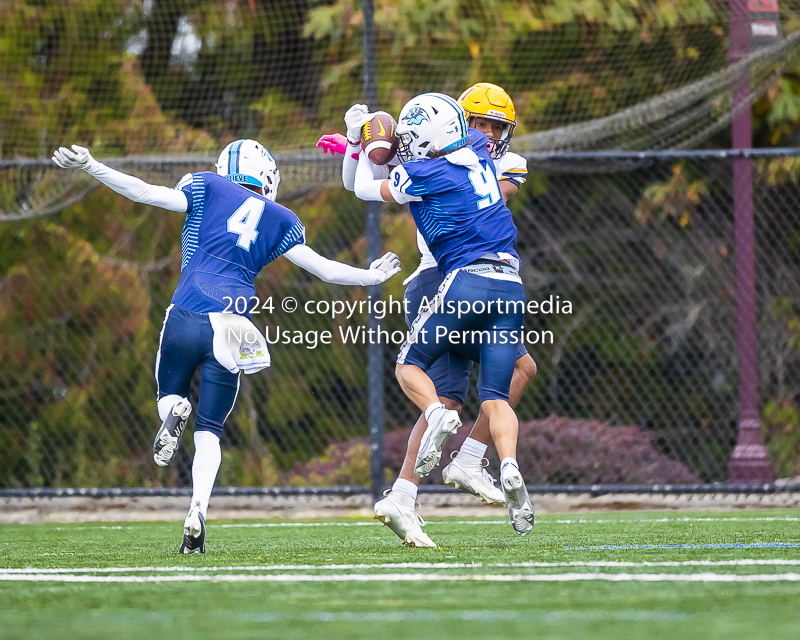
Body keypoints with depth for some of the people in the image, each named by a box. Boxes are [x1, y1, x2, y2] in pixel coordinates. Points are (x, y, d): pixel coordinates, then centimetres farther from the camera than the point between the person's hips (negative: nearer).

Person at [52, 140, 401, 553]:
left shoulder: (208, 188, 11)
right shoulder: (280, 220, 16)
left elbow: (148, 194, 1)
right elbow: (322, 268, 16)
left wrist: (90, 167, 4)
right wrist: (369, 278, 32)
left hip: (188, 316, -1)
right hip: (232, 327, 1)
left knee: (170, 396, 23)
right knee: (209, 429, 8)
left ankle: (173, 410, -15)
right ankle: (197, 511, -14)